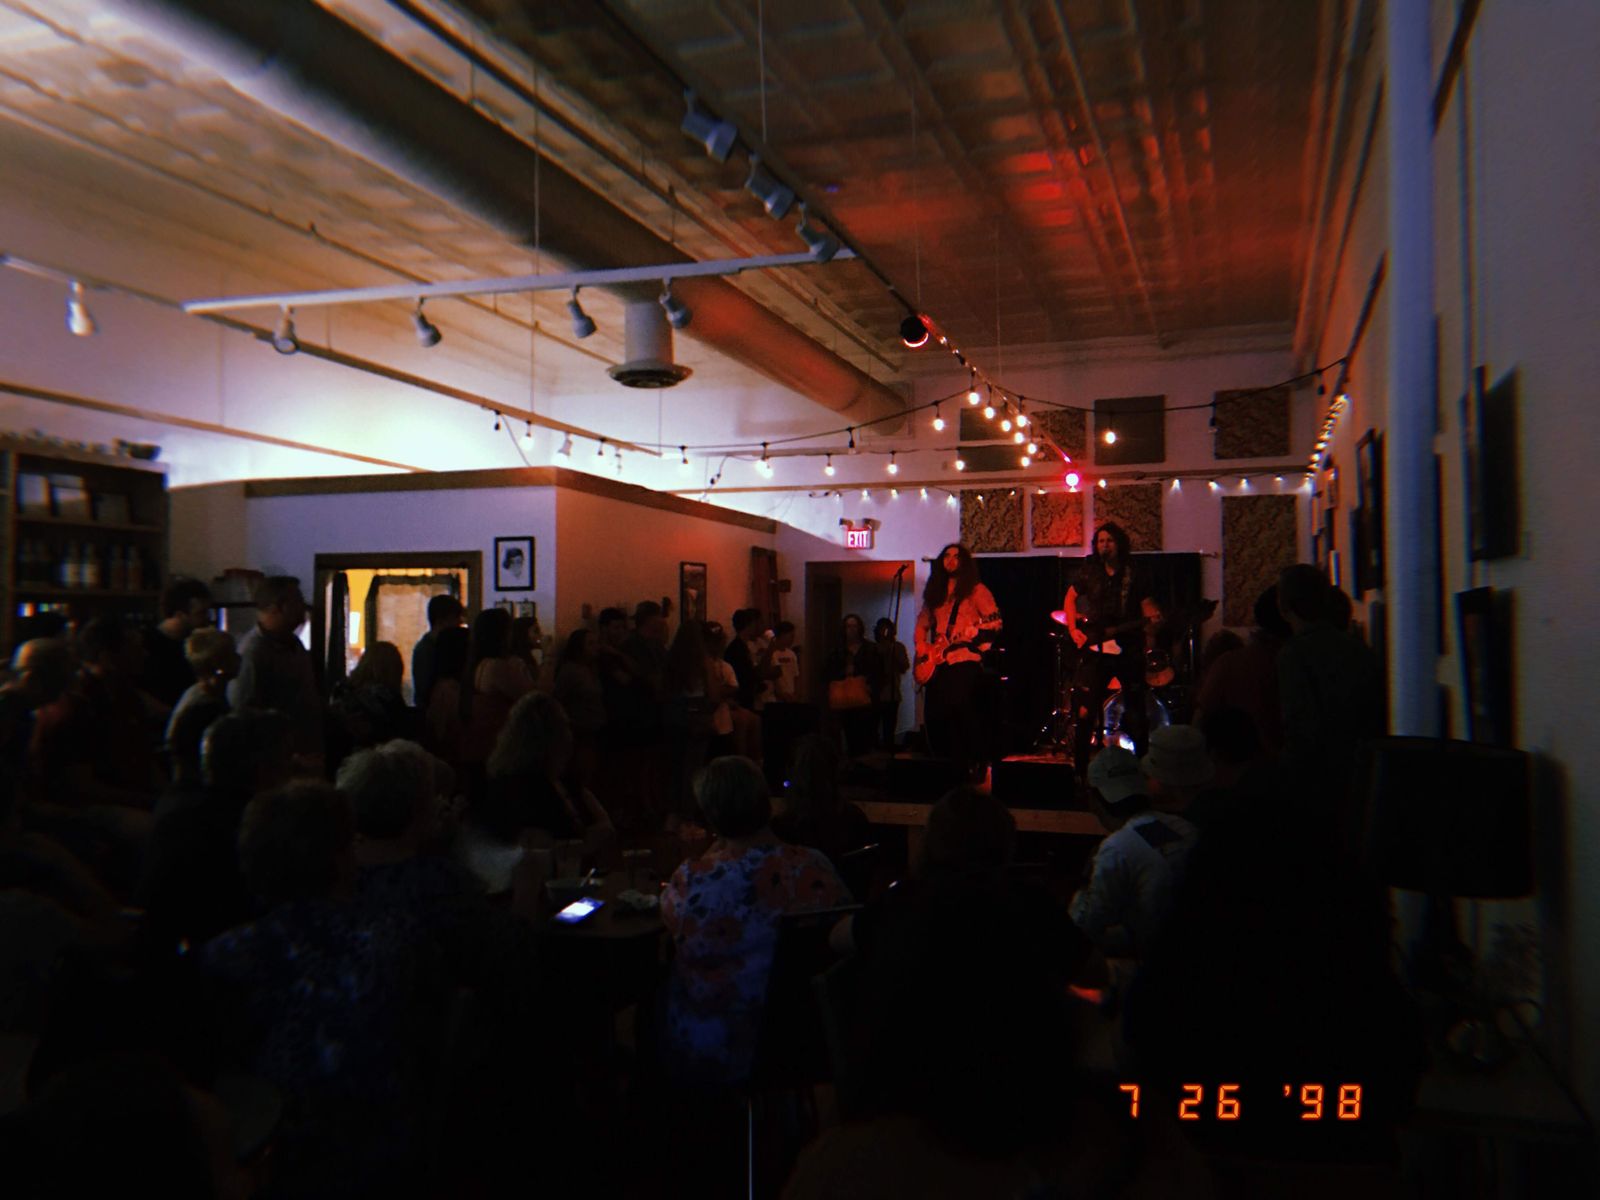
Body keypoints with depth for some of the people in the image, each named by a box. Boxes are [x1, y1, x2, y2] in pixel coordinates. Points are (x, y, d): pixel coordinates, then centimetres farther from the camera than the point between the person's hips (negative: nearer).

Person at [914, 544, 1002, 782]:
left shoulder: (976, 590, 3)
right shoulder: (935, 594, 19)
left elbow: (996, 621, -5)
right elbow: (922, 622, 26)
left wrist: (977, 630, -23)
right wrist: (921, 645, 9)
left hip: (966, 661, -6)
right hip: (938, 664, 6)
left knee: (964, 711, -15)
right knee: (935, 713, 2)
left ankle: (976, 764, -5)